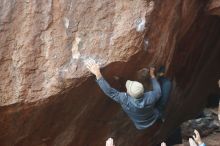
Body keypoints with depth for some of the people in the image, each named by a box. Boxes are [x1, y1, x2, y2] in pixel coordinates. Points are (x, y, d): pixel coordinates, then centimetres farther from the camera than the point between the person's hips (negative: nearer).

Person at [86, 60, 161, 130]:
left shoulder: (125, 100, -44)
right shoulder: (150, 97, -39)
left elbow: (110, 91, -41)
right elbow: (158, 92, -15)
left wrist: (97, 74, -45)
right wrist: (152, 75, -5)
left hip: (140, 126, 0)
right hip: (154, 120, 0)